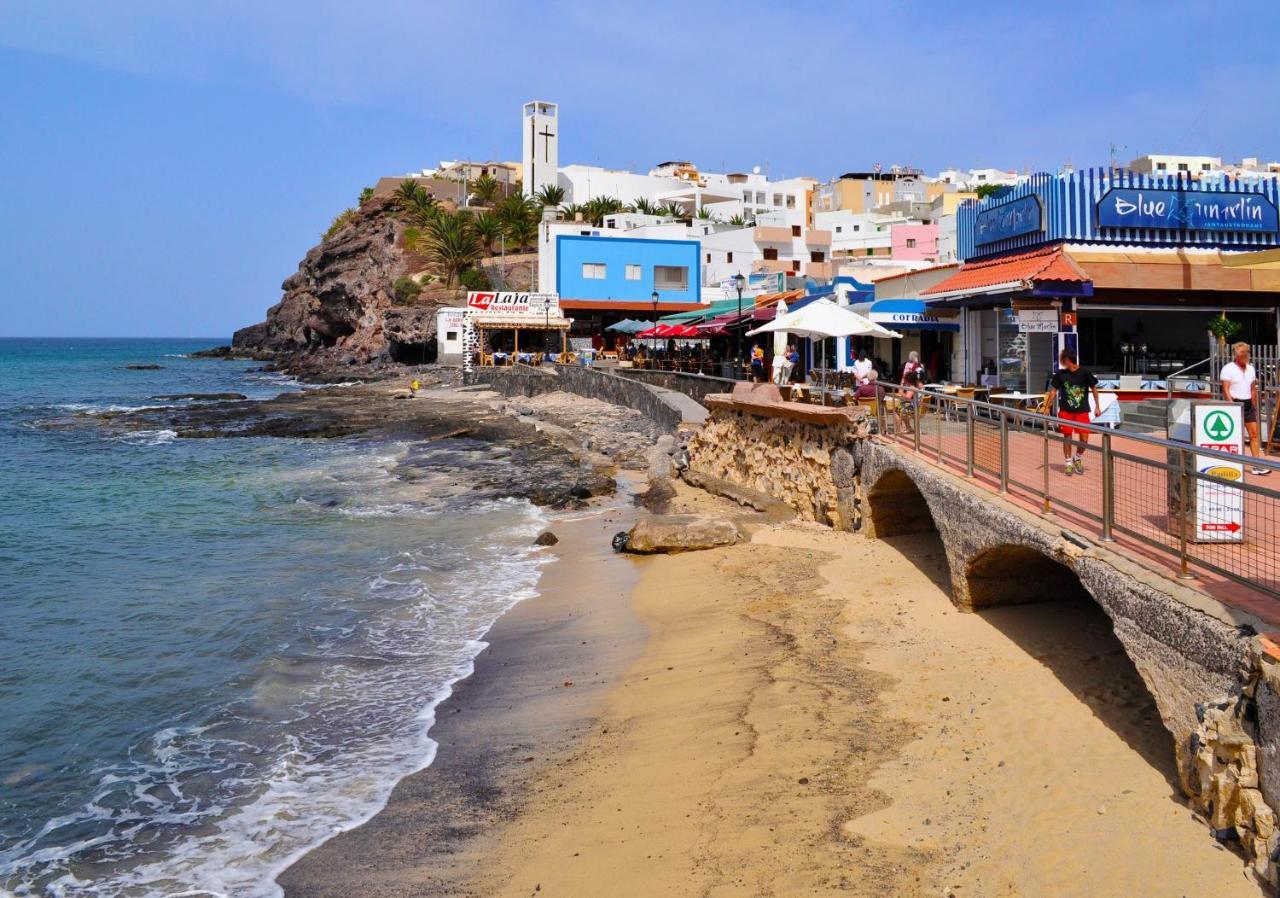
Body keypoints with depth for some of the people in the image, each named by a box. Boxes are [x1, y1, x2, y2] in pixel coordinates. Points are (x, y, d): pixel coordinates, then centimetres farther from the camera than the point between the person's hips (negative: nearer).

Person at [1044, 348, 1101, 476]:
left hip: (1082, 411, -1)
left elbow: (1094, 388, 3)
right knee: (1067, 437, 2)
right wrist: (1046, 407, 2)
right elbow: (1053, 391, 5)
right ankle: (1068, 463, 16)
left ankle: (1078, 459, 23)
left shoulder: (1085, 373, -7)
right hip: (1066, 411, 1)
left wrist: (1097, 406, 1)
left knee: (1084, 439, -3)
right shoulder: (1060, 374, -2)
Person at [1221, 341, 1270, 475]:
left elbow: (1253, 389, 18)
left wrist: (1255, 407, 15)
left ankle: (1257, 466, -4)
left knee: (1254, 434, -2)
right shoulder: (1228, 369, -8)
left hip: (1248, 404, 6)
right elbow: (1225, 390, -14)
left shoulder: (1251, 369, 13)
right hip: (1235, 403, -6)